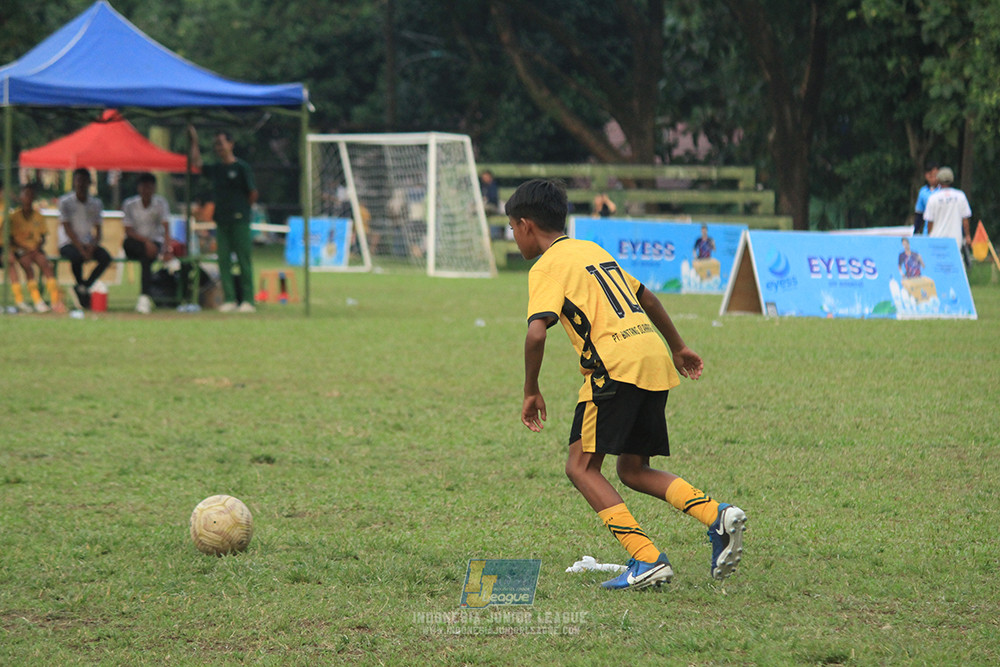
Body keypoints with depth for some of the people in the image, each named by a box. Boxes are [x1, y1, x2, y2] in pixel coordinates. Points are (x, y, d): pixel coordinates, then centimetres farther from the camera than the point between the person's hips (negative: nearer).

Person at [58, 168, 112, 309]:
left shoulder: (96, 204, 9)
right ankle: (83, 291, -13)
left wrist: (92, 246, -16)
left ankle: (83, 287, -16)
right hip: (68, 244, -4)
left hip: (87, 243, 4)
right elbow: (68, 230, -11)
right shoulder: (65, 202, -4)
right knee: (77, 257, -37)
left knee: (106, 257, -25)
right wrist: (81, 249, -21)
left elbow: (98, 230, 6)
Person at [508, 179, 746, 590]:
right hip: (655, 358, 8)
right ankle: (717, 516, -4)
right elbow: (646, 298, 31)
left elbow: (536, 332, -15)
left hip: (617, 366, -8)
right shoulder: (593, 251, 24)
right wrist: (678, 347, 41)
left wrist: (531, 391, -4)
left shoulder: (547, 267, -1)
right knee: (633, 470, 16)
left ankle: (647, 560, -14)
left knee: (581, 466, -2)